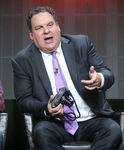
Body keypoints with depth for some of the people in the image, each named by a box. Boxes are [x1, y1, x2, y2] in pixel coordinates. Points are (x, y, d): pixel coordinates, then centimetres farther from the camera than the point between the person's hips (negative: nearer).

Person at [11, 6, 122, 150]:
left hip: (91, 120, 1)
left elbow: (108, 75, 5)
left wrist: (99, 80, -21)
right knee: (41, 131, -33)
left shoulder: (82, 43, 5)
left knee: (113, 130, -28)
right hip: (56, 125, -1)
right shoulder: (22, 60, 2)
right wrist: (46, 109, -21)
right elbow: (23, 100, 1)